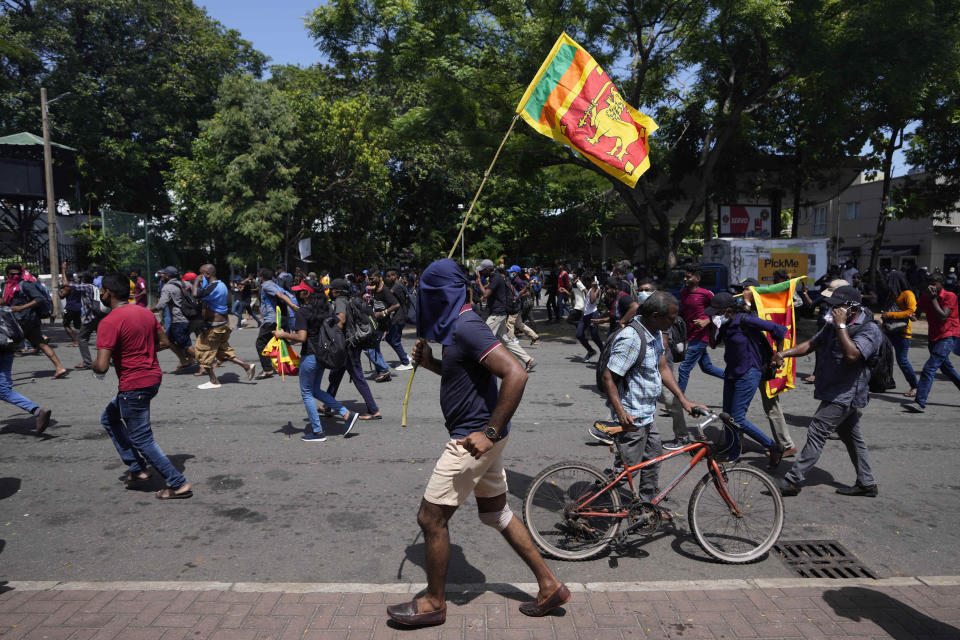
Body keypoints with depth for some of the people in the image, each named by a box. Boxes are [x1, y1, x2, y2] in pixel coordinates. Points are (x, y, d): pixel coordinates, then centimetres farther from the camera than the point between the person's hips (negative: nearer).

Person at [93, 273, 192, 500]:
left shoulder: (109, 322, -18)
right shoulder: (145, 312, 7)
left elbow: (102, 366, -23)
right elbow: (164, 342, 16)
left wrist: (94, 365, -1)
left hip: (133, 386, -9)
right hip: (153, 377, 9)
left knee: (141, 439, 2)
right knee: (109, 418, 24)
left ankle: (178, 485, 4)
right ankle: (136, 467, 23)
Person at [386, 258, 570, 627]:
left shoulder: (466, 327, -21)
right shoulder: (458, 325, 11)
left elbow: (515, 374, -30)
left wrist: (490, 433, -27)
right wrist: (431, 363, 9)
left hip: (473, 439, -10)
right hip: (480, 434, 10)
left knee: (431, 518, 3)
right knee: (495, 512, 20)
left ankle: (434, 603, 22)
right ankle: (549, 586, 29)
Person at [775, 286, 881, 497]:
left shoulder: (869, 329, -16)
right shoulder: (833, 325, 10)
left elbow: (852, 354, -33)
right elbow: (811, 344, 16)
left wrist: (841, 326, -27)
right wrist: (785, 353, 2)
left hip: (844, 395, -9)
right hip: (836, 393, 9)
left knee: (816, 433, -11)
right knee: (851, 436, 16)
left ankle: (793, 480, -10)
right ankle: (866, 483, 28)